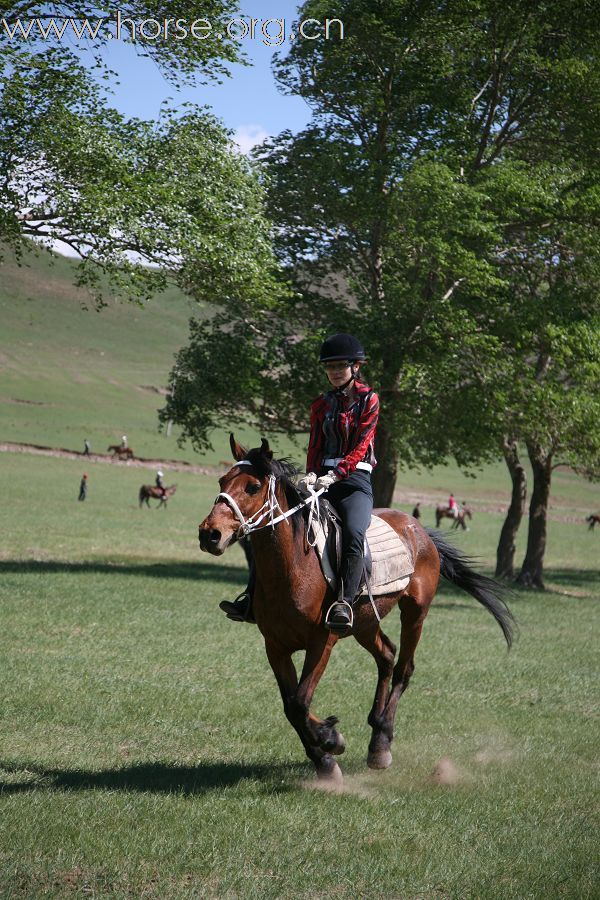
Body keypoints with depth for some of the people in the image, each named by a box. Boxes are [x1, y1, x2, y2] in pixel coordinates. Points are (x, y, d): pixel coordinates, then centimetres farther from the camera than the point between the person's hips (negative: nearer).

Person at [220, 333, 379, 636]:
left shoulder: (368, 400, 1)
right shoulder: (321, 404, 16)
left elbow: (360, 446, -10)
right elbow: (315, 446, 11)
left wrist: (334, 475, -24)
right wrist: (312, 475, -11)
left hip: (355, 480, -5)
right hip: (322, 478, 5)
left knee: (353, 534, -34)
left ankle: (344, 604, -41)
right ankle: (252, 600, -13)